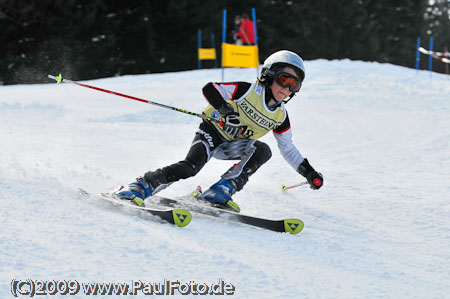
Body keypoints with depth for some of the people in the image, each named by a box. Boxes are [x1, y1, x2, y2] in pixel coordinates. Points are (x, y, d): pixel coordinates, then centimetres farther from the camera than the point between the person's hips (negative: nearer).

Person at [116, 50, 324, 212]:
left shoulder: (280, 117, 2)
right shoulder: (248, 91, -15)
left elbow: (288, 149, 14)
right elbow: (209, 89, -21)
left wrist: (307, 171, 8)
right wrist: (226, 110, -35)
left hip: (232, 147, 6)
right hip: (212, 132, -5)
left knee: (263, 150, -24)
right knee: (191, 166, -31)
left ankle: (219, 193, -29)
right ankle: (141, 187, -25)